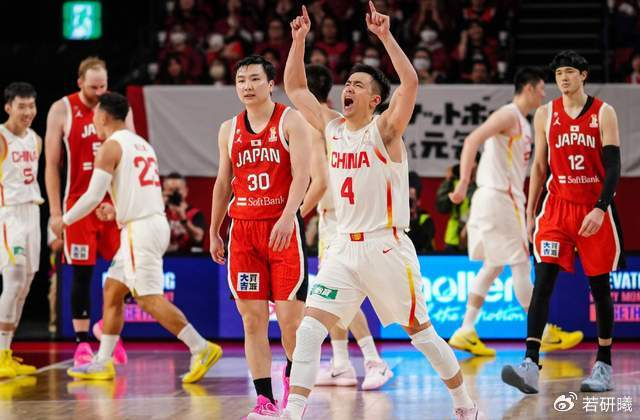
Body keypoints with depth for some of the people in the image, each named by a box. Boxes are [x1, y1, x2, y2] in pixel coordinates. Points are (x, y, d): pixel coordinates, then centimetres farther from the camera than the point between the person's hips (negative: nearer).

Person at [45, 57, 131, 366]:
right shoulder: (62, 110, -3)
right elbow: (52, 164, -2)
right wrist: (55, 211, -6)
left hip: (116, 202, 3)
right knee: (82, 273, -1)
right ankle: (82, 343, 5)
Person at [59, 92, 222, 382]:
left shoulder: (110, 147, -8)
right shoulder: (142, 144, 19)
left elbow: (93, 196, -13)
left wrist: (64, 221, 0)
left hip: (140, 229, -9)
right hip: (157, 222, 10)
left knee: (150, 299, -10)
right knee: (111, 290, 15)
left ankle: (201, 348, -17)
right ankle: (102, 364, 17)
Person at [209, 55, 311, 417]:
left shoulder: (291, 121, -1)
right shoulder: (229, 130, 14)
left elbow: (301, 175, -11)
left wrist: (287, 217, -24)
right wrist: (213, 232, 19)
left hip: (283, 227, -4)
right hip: (243, 228, 4)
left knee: (290, 317, -5)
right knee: (253, 320, -1)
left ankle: (294, 375, 23)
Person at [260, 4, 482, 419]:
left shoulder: (384, 130, -8)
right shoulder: (332, 127, 9)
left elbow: (410, 81, -24)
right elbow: (295, 87, 16)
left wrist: (386, 36, -28)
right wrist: (299, 39, 6)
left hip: (386, 247, -5)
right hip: (345, 247, 5)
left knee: (421, 331, 5)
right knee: (310, 329, -9)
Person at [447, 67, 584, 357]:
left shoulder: (520, 121, 19)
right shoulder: (509, 115, -12)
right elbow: (472, 141, -24)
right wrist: (463, 184, -30)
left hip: (505, 197, 10)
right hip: (499, 197, -10)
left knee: (493, 266, 11)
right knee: (520, 266, -3)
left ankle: (466, 333, 9)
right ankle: (544, 333, 3)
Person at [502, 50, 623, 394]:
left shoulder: (603, 113, -2)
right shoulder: (545, 114, 6)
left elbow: (613, 166, -8)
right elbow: (539, 166, 13)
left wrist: (600, 209, -20)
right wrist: (529, 213, 9)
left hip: (595, 210, -2)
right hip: (557, 207, 2)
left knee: (600, 287, 5)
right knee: (543, 281, -13)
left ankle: (604, 366, 16)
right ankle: (531, 364, -21)